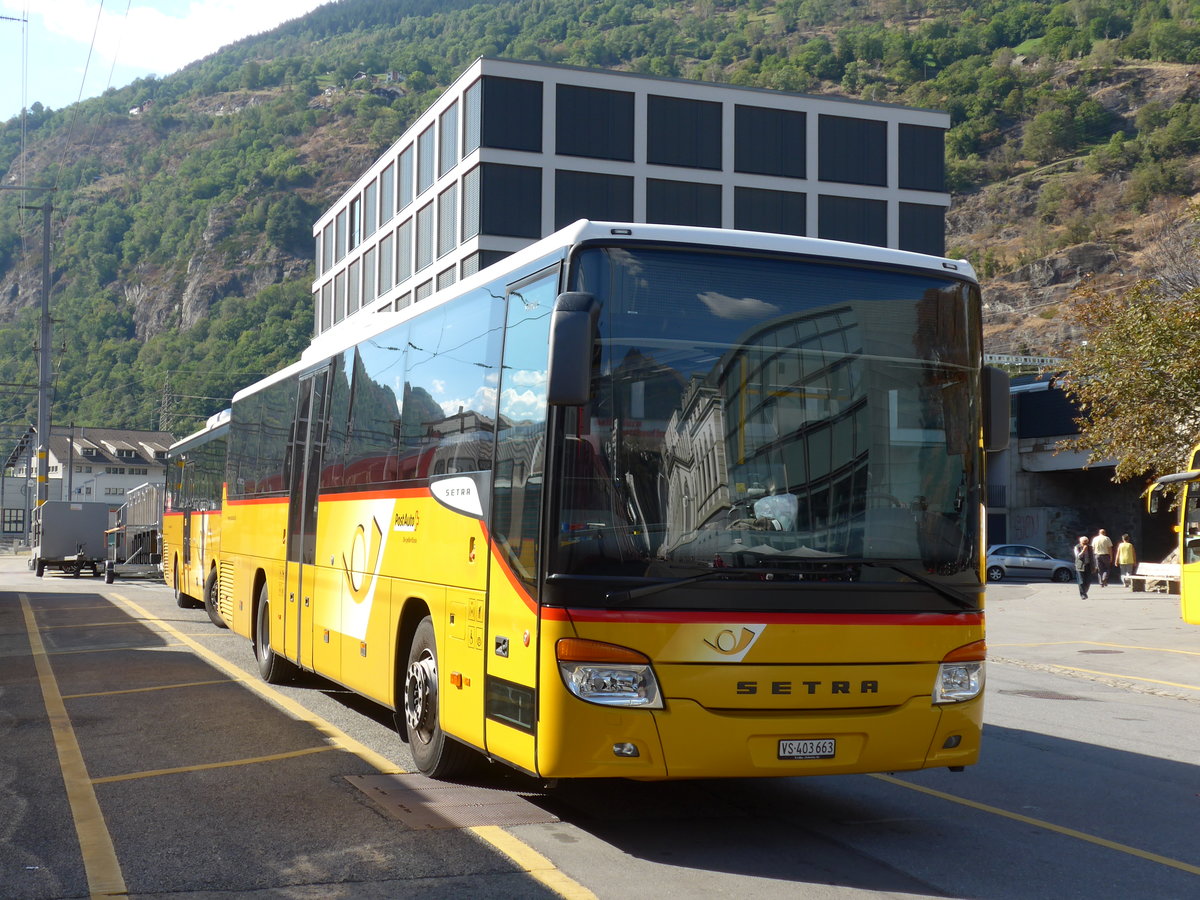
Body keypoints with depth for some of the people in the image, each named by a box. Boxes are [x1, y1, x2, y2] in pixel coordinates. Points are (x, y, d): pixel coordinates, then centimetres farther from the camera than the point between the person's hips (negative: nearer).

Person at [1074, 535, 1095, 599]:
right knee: (1082, 582, -8)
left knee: (1088, 582, 0)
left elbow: (1093, 558, 11)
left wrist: (1094, 567, 9)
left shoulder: (1090, 547, 7)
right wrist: (1083, 550, -26)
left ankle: (1084, 592, 22)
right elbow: (1078, 556, -14)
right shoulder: (1077, 547, -2)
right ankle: (1082, 595, -1)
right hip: (1080, 567, -3)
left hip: (1088, 567, 3)